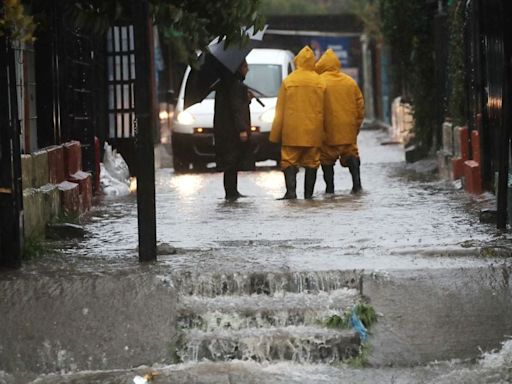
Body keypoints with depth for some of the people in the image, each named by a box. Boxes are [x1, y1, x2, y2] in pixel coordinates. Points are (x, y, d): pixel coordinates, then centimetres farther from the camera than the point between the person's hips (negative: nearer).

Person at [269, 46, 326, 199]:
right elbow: (323, 109, 5)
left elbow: (280, 111, -1)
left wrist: (275, 134, 3)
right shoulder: (320, 82, 0)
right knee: (311, 163, 8)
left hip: (292, 130, -2)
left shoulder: (288, 81, -4)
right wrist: (322, 130, 15)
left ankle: (291, 190, -16)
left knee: (289, 161, 1)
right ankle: (308, 194, 8)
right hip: (313, 131, 2)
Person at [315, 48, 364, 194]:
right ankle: (356, 182, -5)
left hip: (328, 129, -4)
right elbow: (360, 104, 11)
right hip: (348, 129, 4)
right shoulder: (350, 82, 9)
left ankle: (330, 187, 5)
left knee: (327, 158, 6)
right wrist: (356, 126, 18)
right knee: (351, 154, 11)